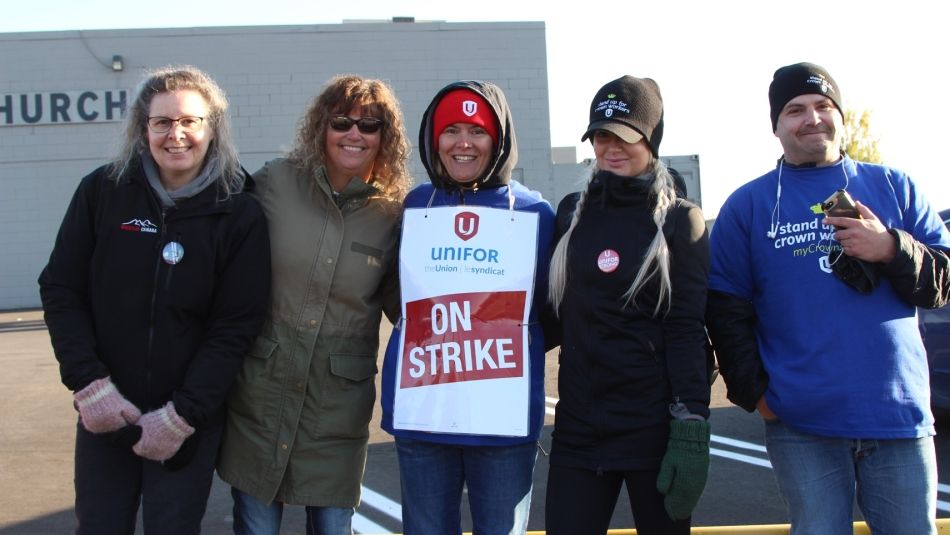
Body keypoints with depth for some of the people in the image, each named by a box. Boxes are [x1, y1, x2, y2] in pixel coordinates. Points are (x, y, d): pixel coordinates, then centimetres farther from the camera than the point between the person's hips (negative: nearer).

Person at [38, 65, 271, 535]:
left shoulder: (240, 216, -7)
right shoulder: (103, 191, -3)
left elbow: (235, 328, -8)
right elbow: (60, 290, -1)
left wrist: (182, 414, -14)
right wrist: (90, 385, -12)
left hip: (190, 420, -1)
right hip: (104, 413, 2)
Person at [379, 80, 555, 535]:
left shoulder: (534, 213, 3)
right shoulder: (414, 207, 8)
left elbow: (550, 307, 11)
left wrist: (512, 340, -1)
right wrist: (426, 331, 8)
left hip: (505, 415, -1)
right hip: (420, 411, 2)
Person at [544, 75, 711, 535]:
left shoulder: (679, 220, -2)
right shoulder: (571, 213, 9)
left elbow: (686, 330, -8)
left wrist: (690, 427, -15)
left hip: (654, 424, -3)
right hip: (577, 427, 3)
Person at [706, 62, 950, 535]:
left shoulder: (893, 187, 9)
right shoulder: (747, 205, 6)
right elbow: (726, 311, 4)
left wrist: (892, 250, -11)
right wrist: (754, 391, -4)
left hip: (899, 417, 1)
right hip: (802, 426, -1)